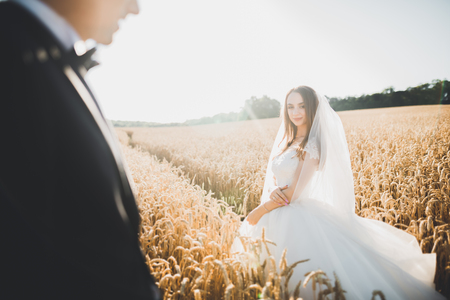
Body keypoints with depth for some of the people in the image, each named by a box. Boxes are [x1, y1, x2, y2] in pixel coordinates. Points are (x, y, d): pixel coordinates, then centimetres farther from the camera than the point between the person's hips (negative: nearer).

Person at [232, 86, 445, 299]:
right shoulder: (287, 141, 11)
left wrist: (258, 212, -9)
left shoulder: (312, 145, -13)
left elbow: (293, 192, -18)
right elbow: (271, 176, 10)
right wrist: (272, 190, -15)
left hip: (297, 219, -8)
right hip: (276, 216, 8)